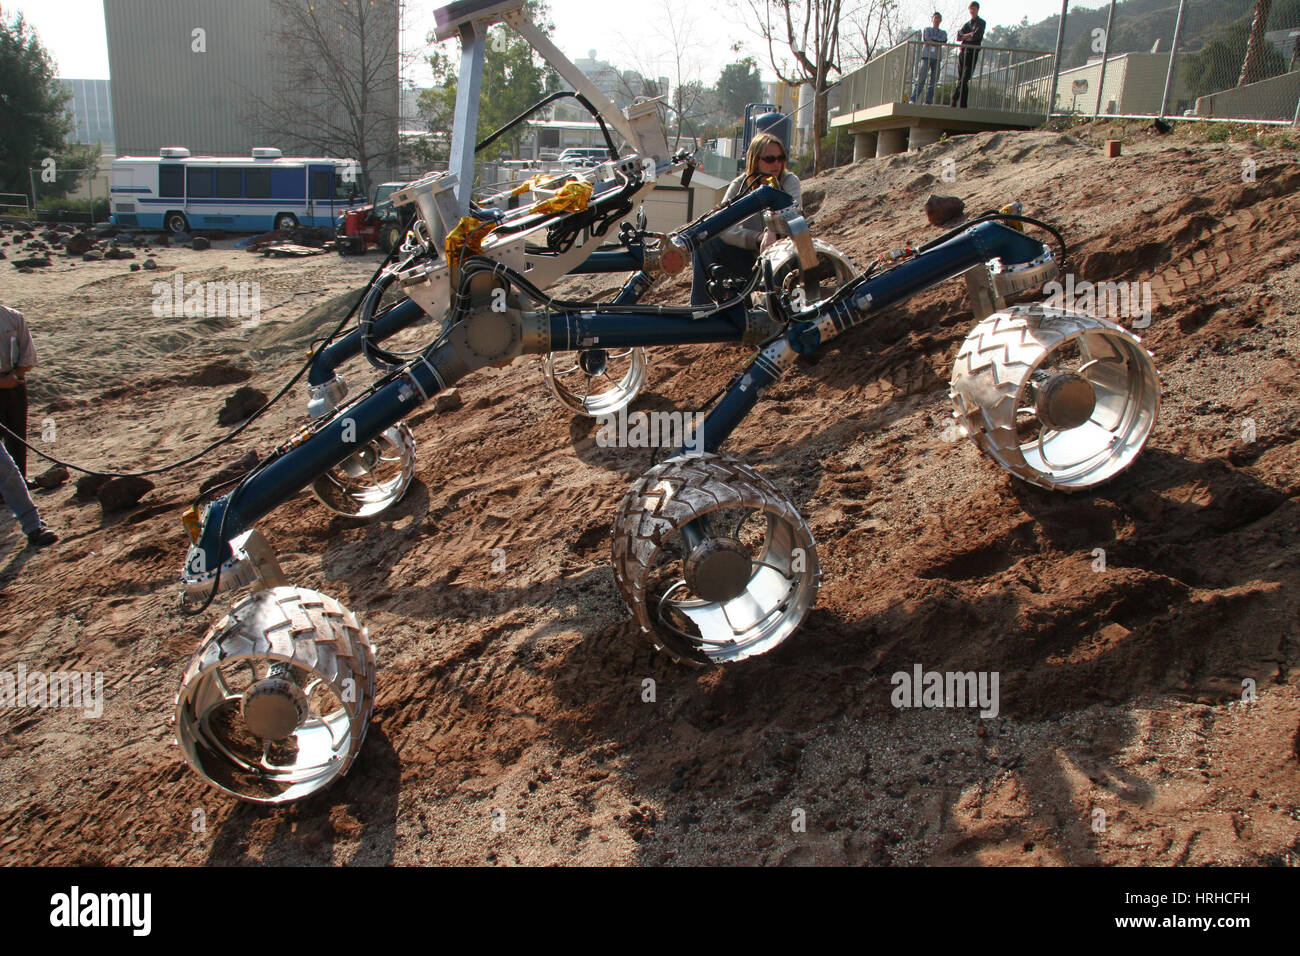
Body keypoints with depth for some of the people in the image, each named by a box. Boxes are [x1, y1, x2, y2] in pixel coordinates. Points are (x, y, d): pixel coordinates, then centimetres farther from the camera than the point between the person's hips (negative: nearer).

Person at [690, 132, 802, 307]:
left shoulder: (789, 181, -4)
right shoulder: (740, 185, 0)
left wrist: (772, 232, -49)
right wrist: (757, 238, -31)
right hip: (749, 256, 2)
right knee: (705, 242, -17)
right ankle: (702, 306, -18)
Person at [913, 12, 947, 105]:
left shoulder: (943, 33, 21)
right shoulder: (926, 30, 17)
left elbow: (944, 41, 1)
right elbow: (925, 40, -1)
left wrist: (931, 39, -3)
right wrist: (937, 42, -2)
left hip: (937, 58, 2)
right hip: (926, 56, -2)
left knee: (933, 81, -5)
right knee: (921, 79, -14)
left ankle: (928, 102, -6)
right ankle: (913, 100, -18)